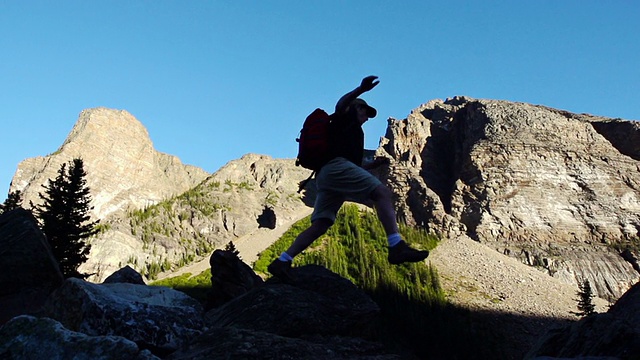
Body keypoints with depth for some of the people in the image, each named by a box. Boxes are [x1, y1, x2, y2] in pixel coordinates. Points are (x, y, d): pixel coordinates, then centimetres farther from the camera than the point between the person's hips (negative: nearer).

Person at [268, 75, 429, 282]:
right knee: (383, 193, -17)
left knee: (320, 225, 1)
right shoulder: (347, 116, 18)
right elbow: (341, 104, -9)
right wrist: (361, 90, -25)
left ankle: (282, 262, -5)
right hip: (336, 166, -9)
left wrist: (372, 165, 38)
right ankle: (396, 247, -31)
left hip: (323, 176, 9)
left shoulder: (342, 127, 42)